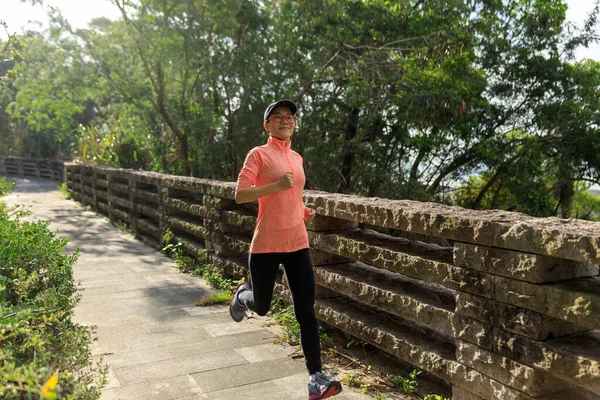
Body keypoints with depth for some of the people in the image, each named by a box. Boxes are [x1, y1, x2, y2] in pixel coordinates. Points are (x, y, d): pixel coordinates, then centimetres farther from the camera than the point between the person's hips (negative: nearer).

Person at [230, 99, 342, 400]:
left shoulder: (297, 158, 13)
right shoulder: (259, 154, -6)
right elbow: (240, 196, -13)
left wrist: (303, 211, 8)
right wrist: (277, 185, -24)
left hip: (297, 243, 4)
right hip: (266, 245, -4)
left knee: (306, 312, -2)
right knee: (262, 308, 11)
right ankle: (242, 295, 46)